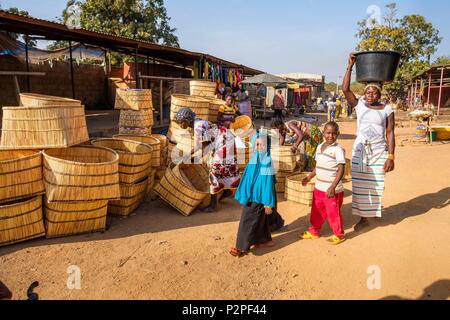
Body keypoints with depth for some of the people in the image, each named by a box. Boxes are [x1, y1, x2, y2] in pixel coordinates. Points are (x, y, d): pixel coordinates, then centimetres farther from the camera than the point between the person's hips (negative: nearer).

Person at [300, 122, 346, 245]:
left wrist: (333, 187, -27)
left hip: (332, 190, -7)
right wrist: (309, 177, 15)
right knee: (316, 211, 19)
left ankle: (339, 235, 26)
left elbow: (341, 169, -20)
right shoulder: (320, 147, 7)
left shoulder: (338, 149, -15)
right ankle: (314, 231, 37)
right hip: (319, 187, 7)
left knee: (333, 213, 6)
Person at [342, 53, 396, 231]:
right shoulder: (359, 105, 2)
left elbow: (390, 133, -3)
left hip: (379, 151, -1)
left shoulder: (387, 109, 0)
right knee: (360, 184, 5)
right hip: (360, 149, 1)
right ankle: (363, 217, 18)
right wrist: (350, 66, -12)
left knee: (375, 184, 5)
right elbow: (345, 89, -9)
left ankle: (374, 211, 26)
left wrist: (391, 156, -10)